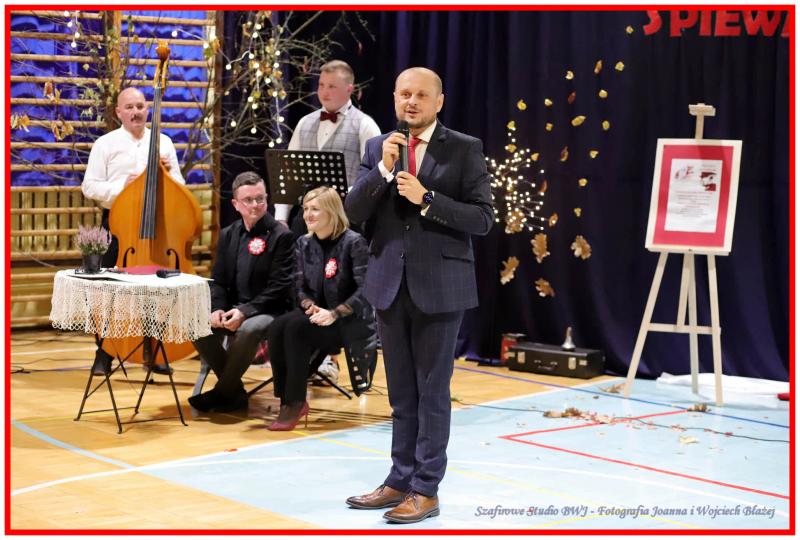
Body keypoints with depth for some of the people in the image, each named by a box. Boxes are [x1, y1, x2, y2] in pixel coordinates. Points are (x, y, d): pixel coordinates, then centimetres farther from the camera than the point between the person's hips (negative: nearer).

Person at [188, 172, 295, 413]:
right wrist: (218, 309, -11)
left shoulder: (282, 236, -7)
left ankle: (222, 392, -15)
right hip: (232, 309, 6)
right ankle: (235, 393, -8)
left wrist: (245, 312, -23)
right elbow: (218, 280, 11)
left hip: (268, 311, -5)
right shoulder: (228, 235, 12)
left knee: (249, 330, -37)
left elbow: (279, 287, -13)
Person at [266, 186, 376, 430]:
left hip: (351, 321, -5)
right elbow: (300, 287, 8)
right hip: (317, 316, 6)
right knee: (277, 328, -25)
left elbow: (366, 289, -15)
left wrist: (334, 314, -23)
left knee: (295, 328, -30)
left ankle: (295, 402, -20)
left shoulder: (354, 243, -10)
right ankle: (287, 400, -17)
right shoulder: (303, 244, 9)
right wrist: (311, 307, -13)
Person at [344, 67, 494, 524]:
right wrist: (383, 169, -13)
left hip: (439, 286, -4)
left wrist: (426, 198, -19)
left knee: (432, 391, 1)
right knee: (401, 392, 14)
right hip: (391, 283, 5)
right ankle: (401, 480, 23)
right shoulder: (378, 147, 8)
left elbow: (483, 219, -10)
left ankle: (426, 490, 9)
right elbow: (354, 212, 0)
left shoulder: (465, 149, -4)